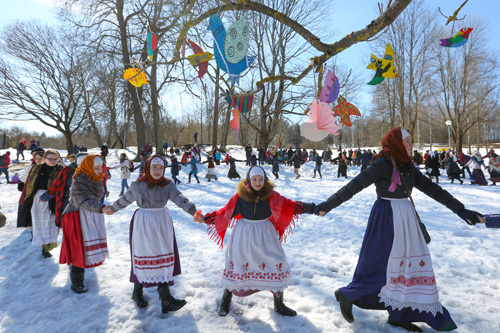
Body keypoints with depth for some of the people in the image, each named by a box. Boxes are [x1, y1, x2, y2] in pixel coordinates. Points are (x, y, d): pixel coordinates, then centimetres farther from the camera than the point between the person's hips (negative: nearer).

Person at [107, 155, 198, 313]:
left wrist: (192, 209, -38)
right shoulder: (137, 185, -5)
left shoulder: (167, 185, -4)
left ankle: (166, 298, 12)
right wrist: (112, 208, 29)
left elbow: (179, 198, -19)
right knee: (143, 256, 3)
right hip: (142, 223, -2)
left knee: (163, 256, 4)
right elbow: (125, 199, 13)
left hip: (162, 223, 2)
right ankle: (137, 291, 26)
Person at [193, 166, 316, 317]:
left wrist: (312, 208, -19)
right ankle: (226, 299, 37)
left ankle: (279, 304, 23)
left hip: (264, 235, 1)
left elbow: (289, 205, -11)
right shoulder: (240, 195, -11)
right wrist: (205, 218, -9)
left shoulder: (271, 195, -10)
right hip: (243, 235, -1)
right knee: (235, 265, 8)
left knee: (278, 265, -1)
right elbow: (225, 212, -4)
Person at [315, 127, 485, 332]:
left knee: (406, 264, 10)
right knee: (379, 266, -1)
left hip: (406, 219, 8)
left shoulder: (408, 166, 8)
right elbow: (355, 185, -15)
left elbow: (431, 189, 10)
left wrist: (460, 210, 10)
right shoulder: (382, 164, -15)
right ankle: (346, 296, 20)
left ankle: (399, 314, 24)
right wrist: (329, 204, -14)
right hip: (386, 218, -8)